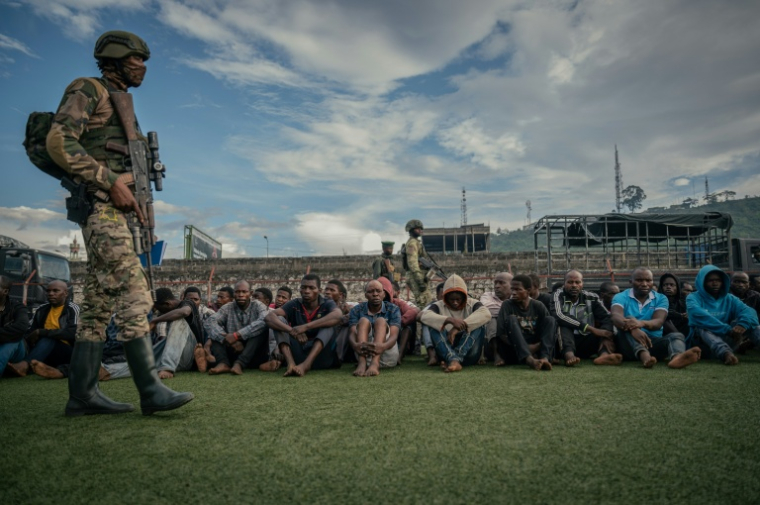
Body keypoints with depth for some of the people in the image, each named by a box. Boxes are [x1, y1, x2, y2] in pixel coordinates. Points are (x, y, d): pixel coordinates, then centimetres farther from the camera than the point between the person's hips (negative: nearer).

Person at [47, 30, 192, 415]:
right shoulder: (88, 90, 0)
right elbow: (59, 142, -14)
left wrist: (137, 202, 12)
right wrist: (112, 182, -18)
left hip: (116, 211, 9)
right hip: (101, 208, -9)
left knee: (99, 304, 6)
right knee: (134, 295, -16)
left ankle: (82, 394, 11)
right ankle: (151, 390, -15)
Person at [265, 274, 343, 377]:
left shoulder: (327, 304, -3)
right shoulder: (294, 305, 2)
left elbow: (338, 316, -28)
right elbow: (270, 317, -15)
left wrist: (305, 327, -36)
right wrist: (292, 331, -34)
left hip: (321, 357, -2)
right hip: (298, 355, 2)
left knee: (329, 323, -23)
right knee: (279, 320, -12)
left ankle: (306, 364, -42)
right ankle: (291, 364, -35)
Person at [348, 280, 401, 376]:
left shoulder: (393, 310, 2)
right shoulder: (356, 310, 5)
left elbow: (394, 335, -14)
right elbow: (352, 333, -11)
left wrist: (383, 346, -40)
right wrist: (355, 345, -38)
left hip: (387, 356, -1)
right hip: (364, 355, 1)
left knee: (380, 321, -21)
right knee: (363, 321, -19)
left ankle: (375, 364, -47)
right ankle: (362, 364, -44)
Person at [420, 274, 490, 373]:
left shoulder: (473, 304, 5)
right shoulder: (439, 306, 4)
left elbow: (486, 314, -19)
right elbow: (424, 316, -18)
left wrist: (459, 327, -29)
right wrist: (449, 320, -34)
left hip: (468, 353, 0)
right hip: (446, 352, 0)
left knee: (479, 324, -20)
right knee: (435, 326, -22)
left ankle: (455, 360, -39)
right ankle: (453, 360, -47)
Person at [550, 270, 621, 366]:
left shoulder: (591, 298, 5)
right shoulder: (558, 295, -2)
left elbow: (607, 317, -5)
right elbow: (558, 315, -21)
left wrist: (606, 337, -26)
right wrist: (590, 328, -24)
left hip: (586, 342, 3)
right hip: (565, 342, -3)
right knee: (563, 323, -27)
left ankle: (604, 354, -44)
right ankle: (569, 355, -52)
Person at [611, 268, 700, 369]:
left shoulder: (661, 298, 9)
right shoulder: (621, 297, 3)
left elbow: (658, 322, -12)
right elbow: (616, 317, -20)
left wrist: (642, 323, -36)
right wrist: (633, 329, -43)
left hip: (654, 342, 3)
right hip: (629, 345, -2)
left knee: (677, 335, -23)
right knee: (628, 321, -29)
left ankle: (676, 357, -61)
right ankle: (644, 355, -58)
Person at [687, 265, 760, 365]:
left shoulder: (729, 299, 10)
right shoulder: (694, 298, -1)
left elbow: (748, 310, -10)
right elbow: (699, 315, -24)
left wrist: (743, 324, -34)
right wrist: (727, 330, -34)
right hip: (702, 340, -4)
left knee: (743, 321, -15)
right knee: (702, 328, -33)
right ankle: (725, 353, -62)